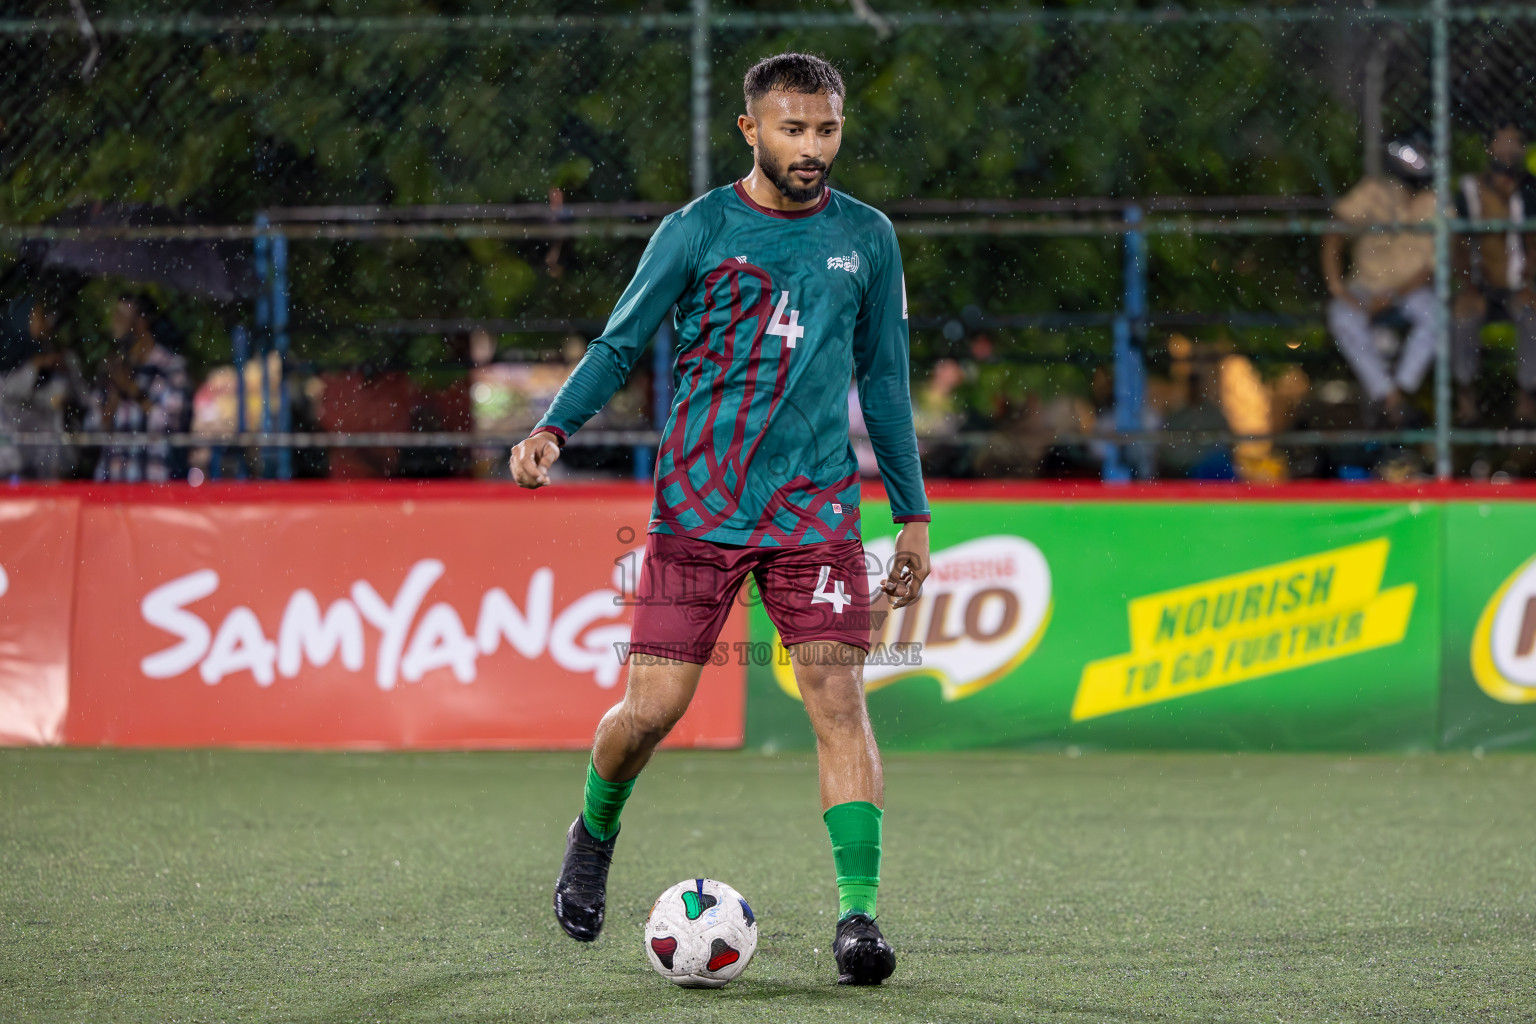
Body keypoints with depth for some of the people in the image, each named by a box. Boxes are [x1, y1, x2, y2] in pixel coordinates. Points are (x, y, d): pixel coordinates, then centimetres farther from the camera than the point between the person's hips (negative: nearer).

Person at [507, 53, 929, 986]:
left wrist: (914, 513, 15)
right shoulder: (698, 232, 1)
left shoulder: (866, 239, 8)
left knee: (838, 698, -13)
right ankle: (596, 831, 29)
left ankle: (859, 912, -13)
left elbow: (884, 380, 16)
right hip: (698, 505, -1)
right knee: (652, 707, -3)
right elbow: (620, 345, 6)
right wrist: (554, 429, -11)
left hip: (816, 508, 1)